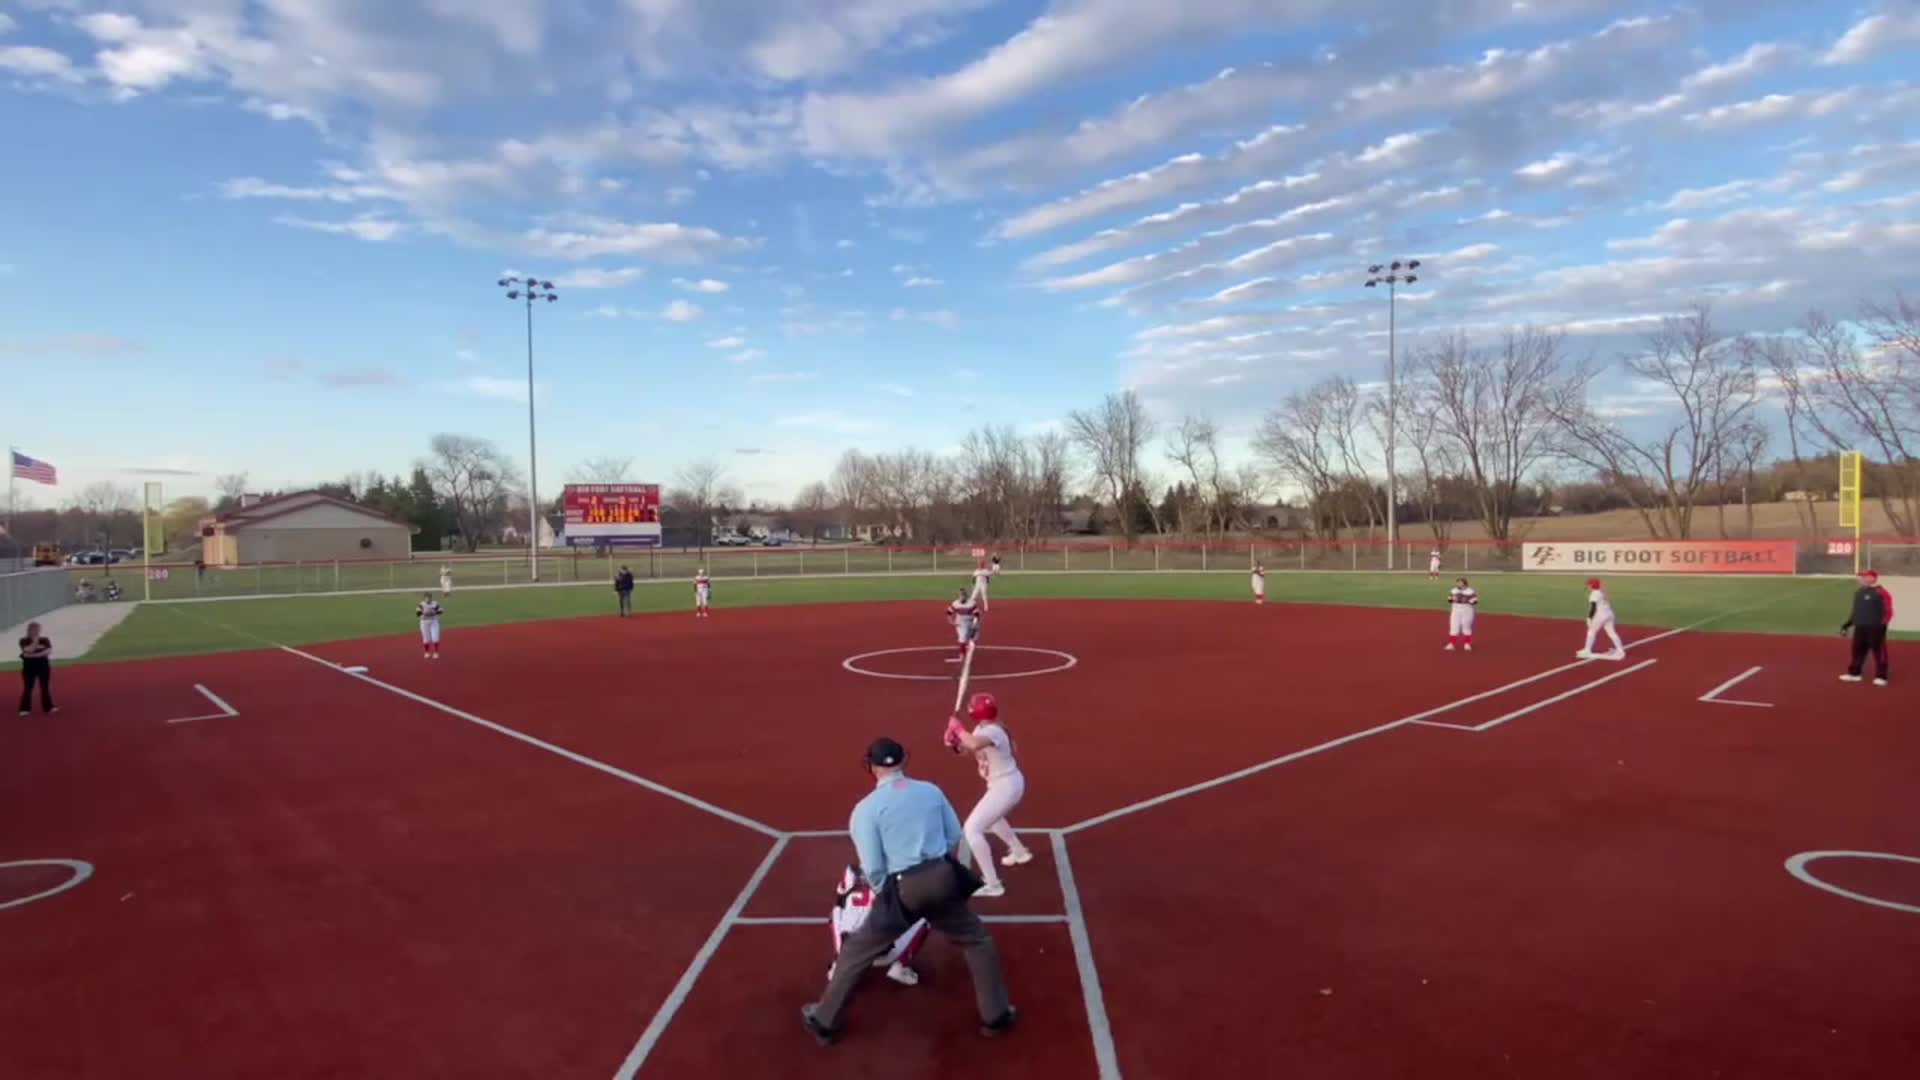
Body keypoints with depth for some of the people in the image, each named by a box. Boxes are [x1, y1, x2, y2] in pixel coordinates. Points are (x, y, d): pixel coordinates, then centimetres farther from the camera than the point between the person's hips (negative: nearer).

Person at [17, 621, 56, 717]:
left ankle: (48, 707, 7)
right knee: (28, 688, 1)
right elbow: (28, 651, -19)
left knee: (45, 687, 4)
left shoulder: (44, 639, 3)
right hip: (29, 666, -2)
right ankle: (25, 709, 8)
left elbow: (49, 651, -9)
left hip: (43, 666, 2)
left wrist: (35, 655, -18)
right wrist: (35, 640, -15)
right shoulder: (24, 640, -2)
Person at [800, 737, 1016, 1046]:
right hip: (941, 878, 2)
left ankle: (823, 1022, 27)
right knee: (977, 941, 24)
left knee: (856, 952, 17)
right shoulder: (930, 790, 7)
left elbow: (872, 868, -6)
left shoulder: (866, 808, -4)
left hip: (903, 888, -2)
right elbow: (955, 836, 10)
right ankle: (995, 1017, 26)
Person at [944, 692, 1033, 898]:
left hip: (1005, 787, -11)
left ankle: (992, 884, -11)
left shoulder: (992, 732, -28)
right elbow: (969, 747, 8)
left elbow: (974, 744, -49)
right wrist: (954, 742, -12)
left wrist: (957, 728, -34)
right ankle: (1019, 852, 55)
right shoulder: (982, 729, 3)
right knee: (989, 817, 36)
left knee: (972, 829, -13)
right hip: (1010, 783, 11)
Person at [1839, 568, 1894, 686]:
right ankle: (1854, 673, 22)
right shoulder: (1859, 592, 16)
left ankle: (1881, 677, 3)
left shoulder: (1881, 592, -9)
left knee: (1878, 651, -2)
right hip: (1860, 627, 8)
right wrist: (1848, 624, 20)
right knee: (1858, 650, 13)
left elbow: (1888, 610, -14)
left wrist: (1883, 624, -23)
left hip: (1875, 628, -8)